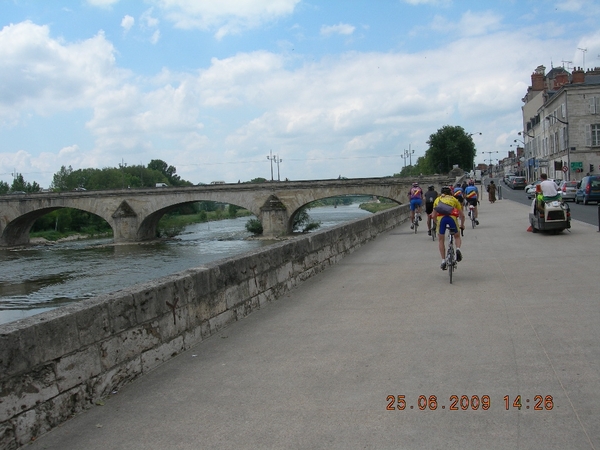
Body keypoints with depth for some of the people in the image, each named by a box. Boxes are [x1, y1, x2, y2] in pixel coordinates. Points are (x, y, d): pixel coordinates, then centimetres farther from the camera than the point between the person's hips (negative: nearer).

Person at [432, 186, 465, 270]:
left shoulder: (438, 199, 31)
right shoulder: (454, 199, 30)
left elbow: (434, 216, 28)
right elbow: (462, 215, 28)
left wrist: (437, 223, 46)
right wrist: (462, 225, 44)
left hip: (441, 218, 0)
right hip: (452, 217, 0)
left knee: (441, 240, 18)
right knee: (457, 236, 25)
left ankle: (443, 261, 12)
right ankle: (458, 249, -5)